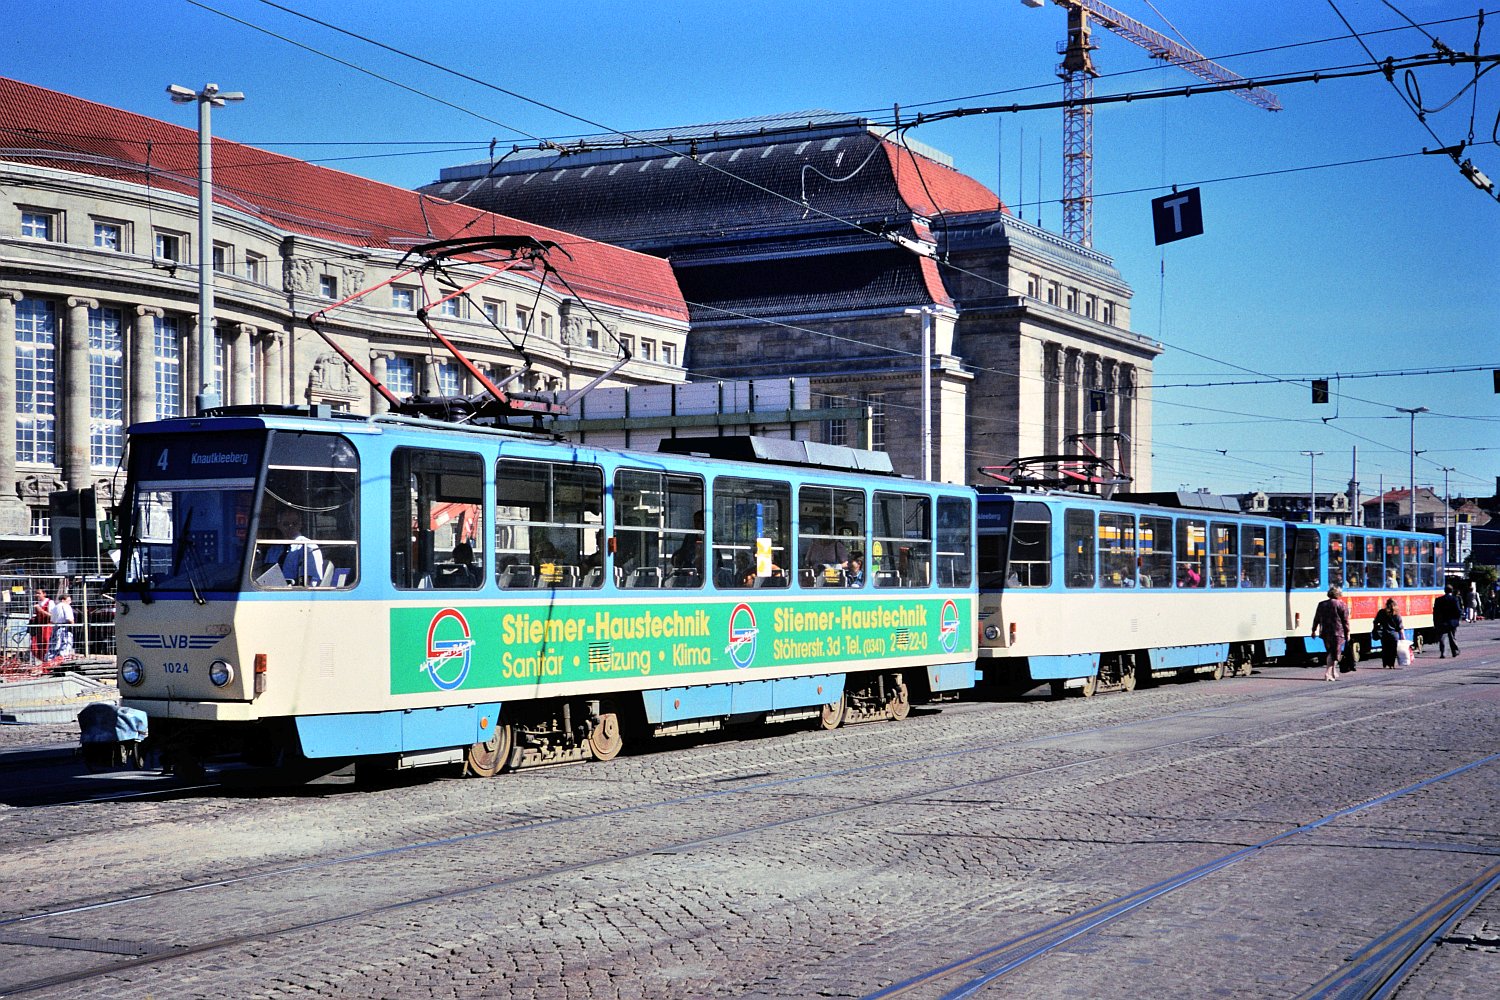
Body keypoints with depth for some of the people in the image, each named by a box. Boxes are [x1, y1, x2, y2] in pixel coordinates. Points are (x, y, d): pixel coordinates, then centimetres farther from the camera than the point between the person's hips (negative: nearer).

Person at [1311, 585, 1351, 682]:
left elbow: (1316, 619, 14)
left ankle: (1333, 673, 22)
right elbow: (1345, 620, -4)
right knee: (1335, 653, -4)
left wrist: (1314, 630, 22)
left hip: (1325, 633, 5)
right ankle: (1328, 673, -14)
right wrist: (1347, 633, 1)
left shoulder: (1321, 604, 11)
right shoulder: (1342, 605, -3)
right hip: (1337, 632, -5)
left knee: (1330, 652, 17)